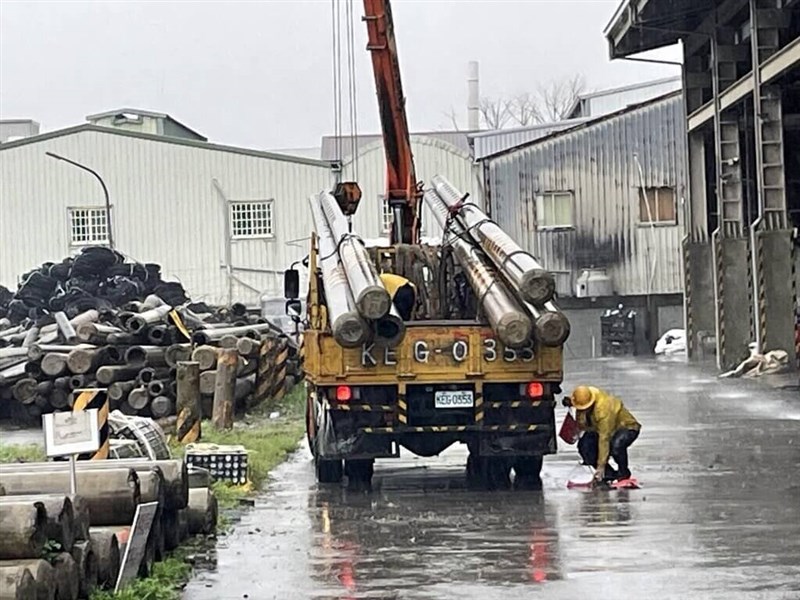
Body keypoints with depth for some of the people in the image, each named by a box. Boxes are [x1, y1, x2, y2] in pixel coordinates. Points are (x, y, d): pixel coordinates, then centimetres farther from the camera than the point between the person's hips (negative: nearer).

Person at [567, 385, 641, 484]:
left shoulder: (604, 409, -38)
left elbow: (604, 439, -38)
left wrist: (601, 466, -37)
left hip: (627, 428, -7)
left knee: (615, 445, -40)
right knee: (584, 445, -18)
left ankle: (623, 472, -10)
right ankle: (608, 473, -2)